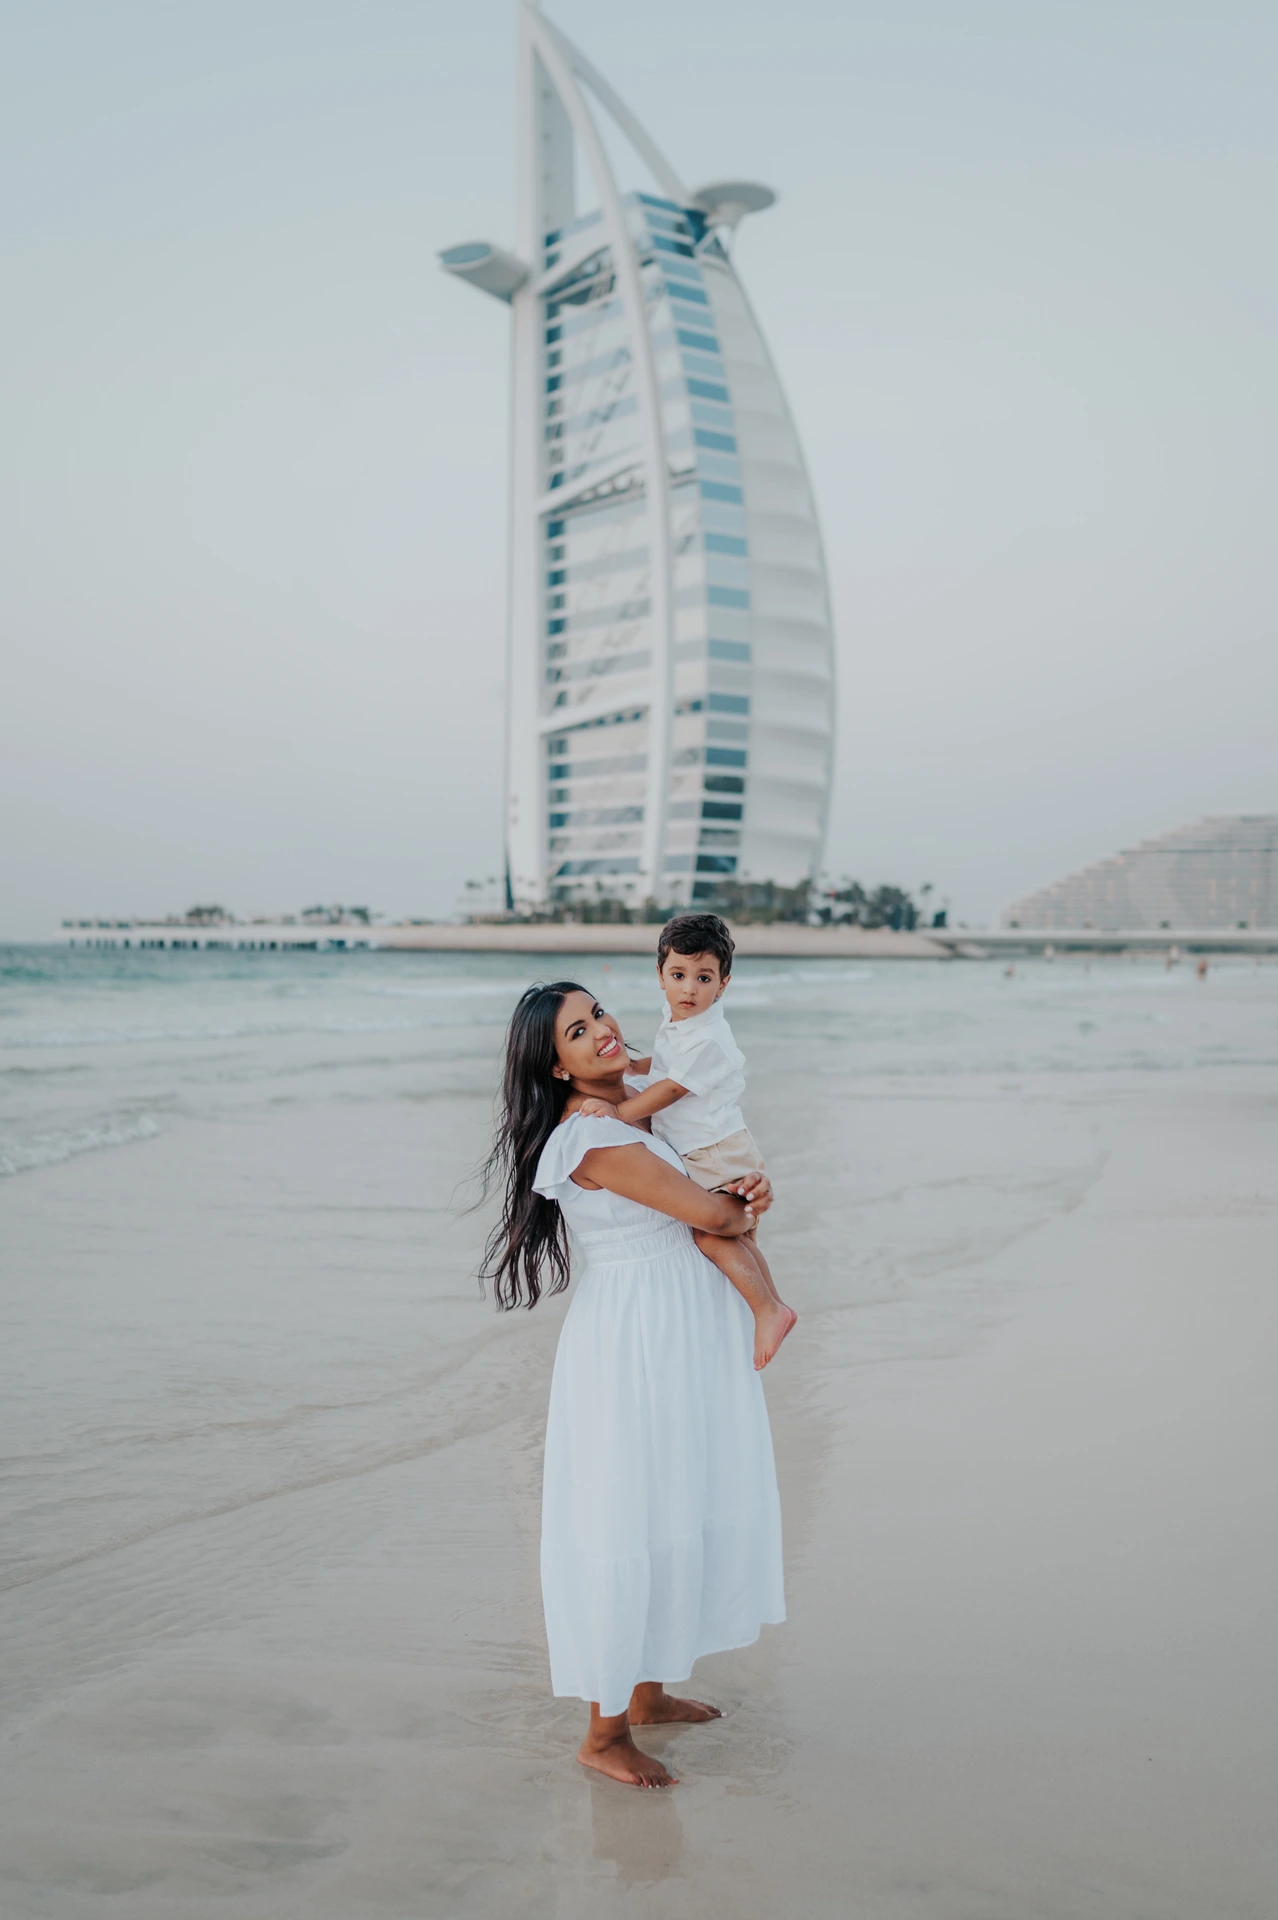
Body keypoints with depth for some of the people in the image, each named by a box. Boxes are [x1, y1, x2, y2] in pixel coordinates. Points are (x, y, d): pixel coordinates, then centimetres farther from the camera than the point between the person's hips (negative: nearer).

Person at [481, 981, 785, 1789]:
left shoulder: (630, 1115, 11)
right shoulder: (592, 1138, -20)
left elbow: (726, 1198, 16)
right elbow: (706, 1213, -20)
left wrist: (751, 1190, -7)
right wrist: (740, 1211, 3)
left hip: (682, 1334, 10)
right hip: (635, 1338, -10)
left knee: (678, 1505, 17)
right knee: (629, 1518, -2)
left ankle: (649, 1690, 33)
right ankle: (605, 1731, 12)